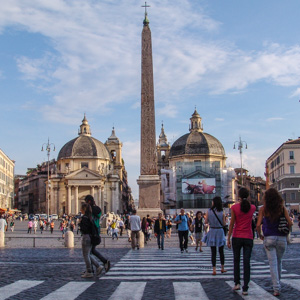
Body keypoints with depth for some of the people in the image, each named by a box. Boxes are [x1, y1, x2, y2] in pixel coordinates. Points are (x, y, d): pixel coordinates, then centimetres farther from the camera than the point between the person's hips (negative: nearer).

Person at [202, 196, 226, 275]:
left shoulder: (209, 211, -7)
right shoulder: (222, 212, -7)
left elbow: (206, 222, -4)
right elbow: (224, 224, -2)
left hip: (212, 231, 0)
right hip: (220, 231, 0)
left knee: (213, 252, 4)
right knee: (221, 251, 15)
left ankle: (214, 270, 0)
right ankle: (222, 268, 24)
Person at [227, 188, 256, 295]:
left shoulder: (234, 207, -6)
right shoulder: (252, 208, 1)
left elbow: (232, 223, -5)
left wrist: (228, 238, 0)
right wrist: (246, 201, 19)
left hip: (237, 237, -1)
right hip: (248, 238, 1)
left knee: (236, 260, 15)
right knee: (247, 262, 1)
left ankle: (237, 283, 14)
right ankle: (245, 288, 0)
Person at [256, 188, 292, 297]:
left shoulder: (263, 209, -3)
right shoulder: (282, 208, 0)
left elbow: (258, 225, -9)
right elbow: (289, 223, -6)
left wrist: (260, 235, 6)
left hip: (269, 238, -2)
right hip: (281, 238, 2)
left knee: (273, 263, 0)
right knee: (278, 261, 20)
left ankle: (276, 288, -5)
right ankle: (277, 283, 33)